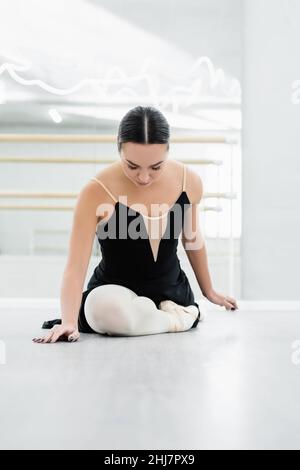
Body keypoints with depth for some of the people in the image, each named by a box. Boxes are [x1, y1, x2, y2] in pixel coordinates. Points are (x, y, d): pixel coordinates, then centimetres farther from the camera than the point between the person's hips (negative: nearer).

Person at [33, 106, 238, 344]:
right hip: (114, 294, -6)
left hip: (172, 292, 6)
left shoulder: (189, 181, -9)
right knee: (105, 307, -34)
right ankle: (179, 318, -11)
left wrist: (209, 291, 22)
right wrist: (69, 321, -37)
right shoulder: (97, 192, -22)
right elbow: (75, 266, -22)